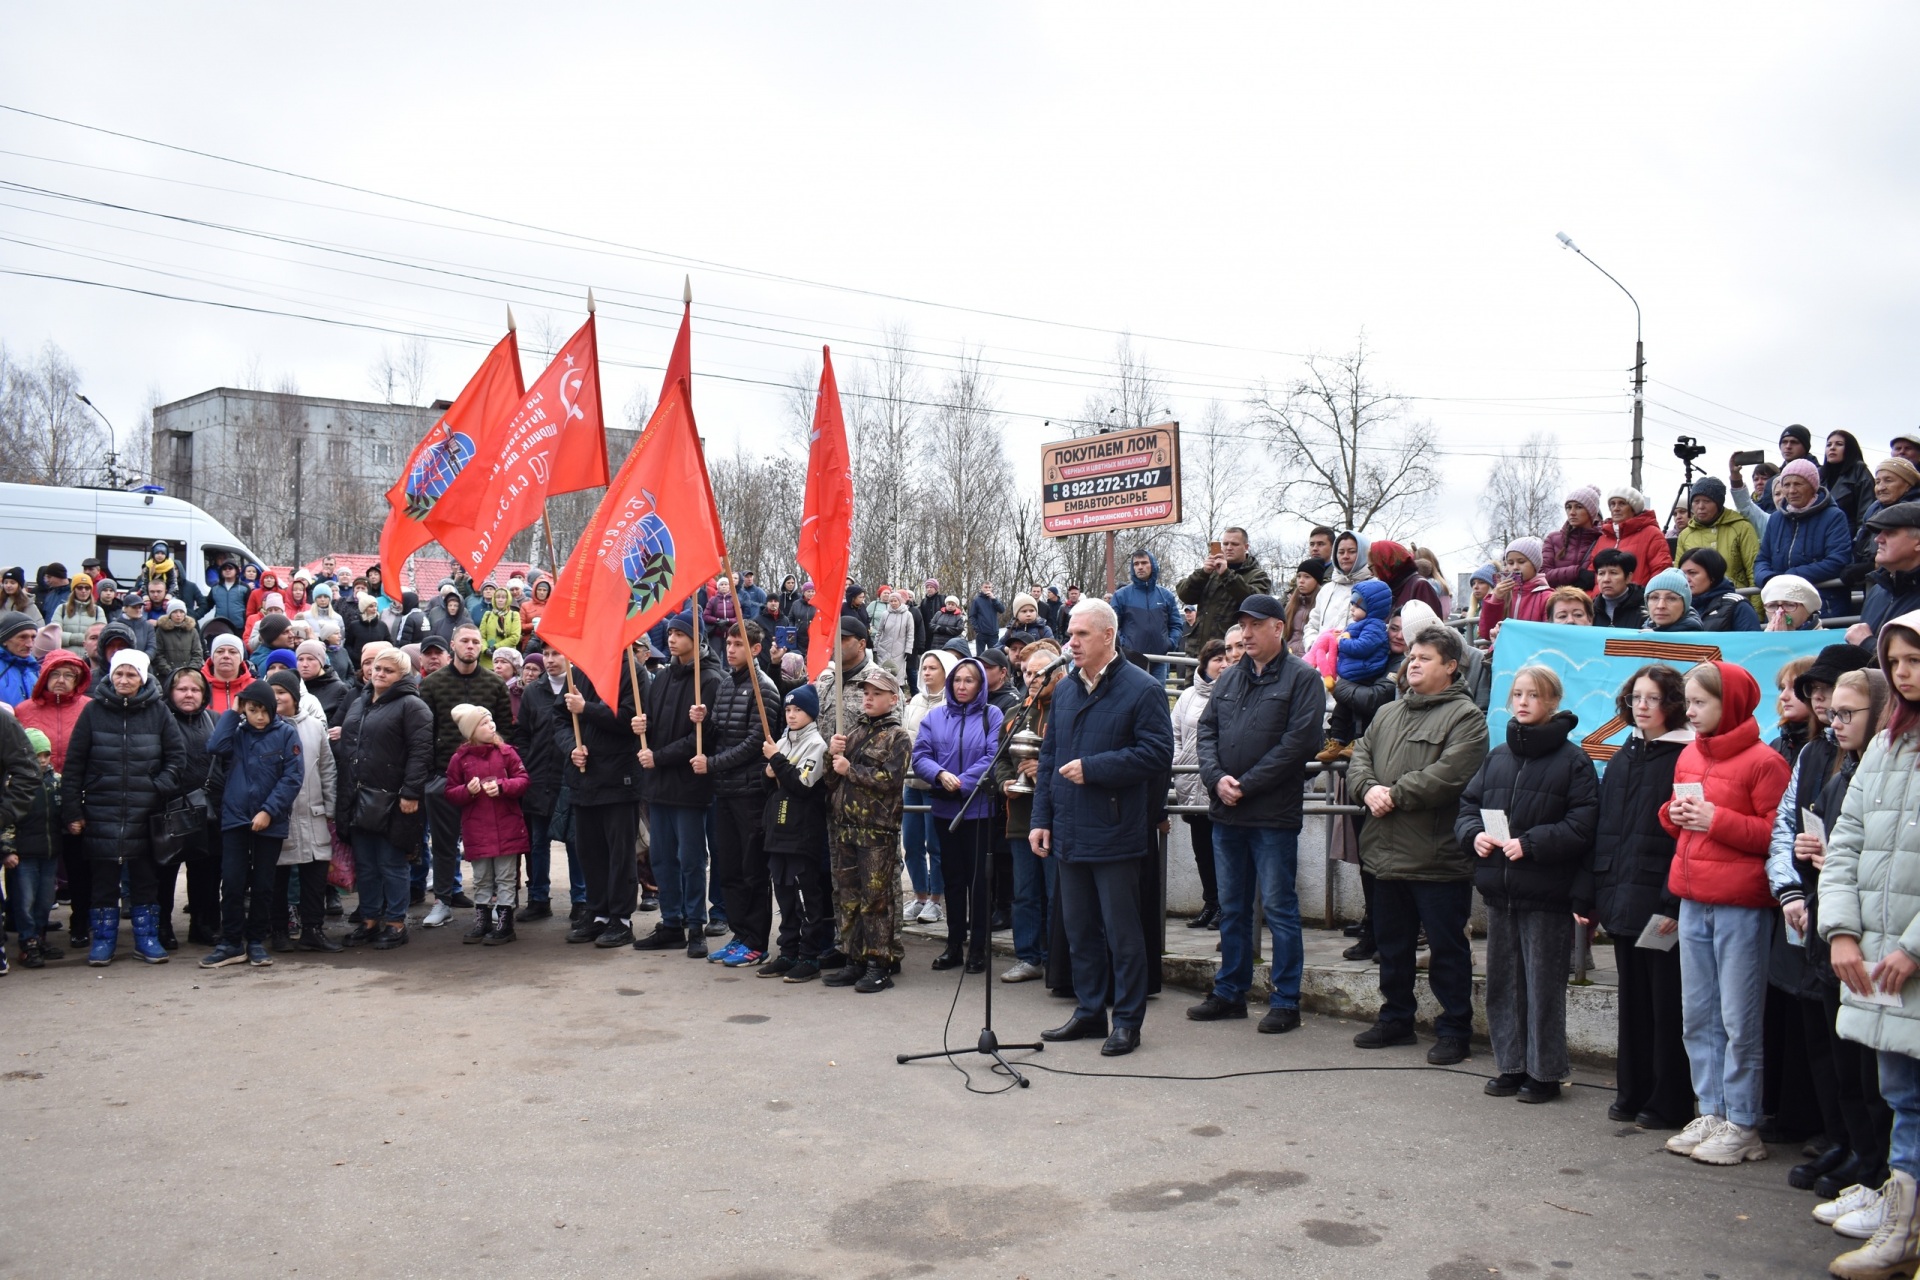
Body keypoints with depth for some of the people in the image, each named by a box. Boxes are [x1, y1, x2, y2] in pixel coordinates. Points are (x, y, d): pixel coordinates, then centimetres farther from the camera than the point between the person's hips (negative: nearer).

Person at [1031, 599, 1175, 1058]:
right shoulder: (1065, 690, 12)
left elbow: (1157, 753, -16)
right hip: (1069, 832, 7)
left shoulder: (1142, 690, -9)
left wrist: (1092, 769, -19)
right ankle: (1089, 1012, 27)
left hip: (1115, 834, -7)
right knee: (1079, 928, 14)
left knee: (1121, 931, 2)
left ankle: (1127, 1021, 14)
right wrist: (1041, 818, 9)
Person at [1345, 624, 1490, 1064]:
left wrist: (1394, 795, -15)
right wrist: (1369, 789, -9)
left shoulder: (1465, 716, -8)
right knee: (1391, 944, 17)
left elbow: (1448, 776, -20)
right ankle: (1395, 1018, 31)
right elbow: (1359, 759, 12)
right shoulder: (1387, 714, 17)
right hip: (1387, 852, 7)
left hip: (1438, 858, -7)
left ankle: (1454, 1030, 14)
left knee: (1447, 948, 3)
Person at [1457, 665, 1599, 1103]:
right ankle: (1511, 1066, 25)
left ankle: (1544, 1072, 14)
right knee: (1503, 981, 13)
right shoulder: (1496, 757, 11)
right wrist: (1474, 834, -5)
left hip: (1547, 894, -6)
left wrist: (1530, 843, -20)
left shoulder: (1571, 760, -7)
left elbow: (1582, 825, -13)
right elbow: (1467, 806, 15)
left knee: (1544, 984, 2)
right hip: (1499, 889, 6)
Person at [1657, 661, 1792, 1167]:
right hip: (1693, 900, 7)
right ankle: (1711, 1112, 23)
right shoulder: (1689, 756, 12)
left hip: (1741, 905, -7)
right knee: (1698, 1015, 13)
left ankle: (1742, 1125, 10)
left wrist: (1717, 820, -18)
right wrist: (1673, 813, 1)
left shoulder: (1763, 761, -10)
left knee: (1738, 1019, 0)